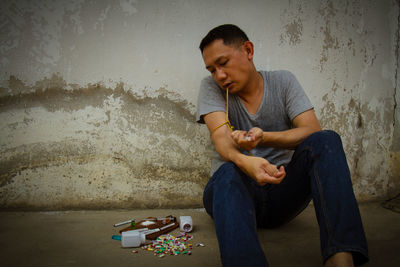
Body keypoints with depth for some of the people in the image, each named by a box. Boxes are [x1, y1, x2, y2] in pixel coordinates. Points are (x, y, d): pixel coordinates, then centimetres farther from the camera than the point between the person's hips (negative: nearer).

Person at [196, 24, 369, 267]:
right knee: (228, 172, -35)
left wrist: (264, 137, -30)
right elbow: (221, 138, -16)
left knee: (326, 140, -24)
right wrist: (244, 161, -41)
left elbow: (312, 130, -10)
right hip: (234, 192, -1)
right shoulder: (211, 87, 1)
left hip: (282, 194, 1)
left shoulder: (283, 81, 4)